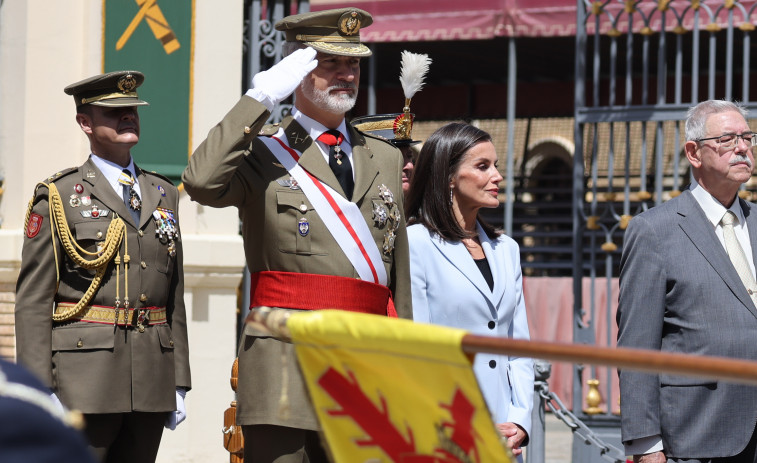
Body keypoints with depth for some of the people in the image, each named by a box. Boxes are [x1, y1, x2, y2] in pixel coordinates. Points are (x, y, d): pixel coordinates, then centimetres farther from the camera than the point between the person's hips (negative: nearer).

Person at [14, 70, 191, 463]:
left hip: (152, 375, 5)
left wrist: (179, 383, 12)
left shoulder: (163, 195, 17)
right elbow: (32, 299, -3)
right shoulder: (57, 197, 2)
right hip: (83, 373, -5)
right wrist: (39, 387, -11)